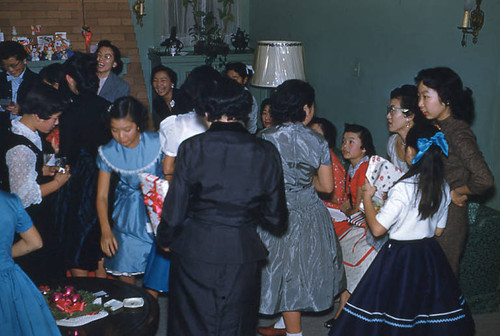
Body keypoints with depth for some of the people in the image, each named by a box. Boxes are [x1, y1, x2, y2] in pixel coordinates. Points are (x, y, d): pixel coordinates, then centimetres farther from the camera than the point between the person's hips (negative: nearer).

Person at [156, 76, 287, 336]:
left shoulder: (192, 148, -10)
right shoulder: (265, 153, -5)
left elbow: (175, 209, -7)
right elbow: (276, 219, 1)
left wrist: (165, 239, 13)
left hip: (195, 254, -1)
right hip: (243, 255, 2)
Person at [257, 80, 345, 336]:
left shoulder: (265, 138, -13)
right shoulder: (317, 141, -7)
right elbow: (327, 186, -4)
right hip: (310, 213, 3)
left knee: (286, 270, 10)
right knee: (300, 268, 19)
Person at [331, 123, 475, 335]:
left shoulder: (403, 188, -22)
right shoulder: (443, 188, -1)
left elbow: (377, 228, -19)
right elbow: (439, 230, 9)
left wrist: (367, 196, -7)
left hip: (400, 256, -7)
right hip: (430, 254, 7)